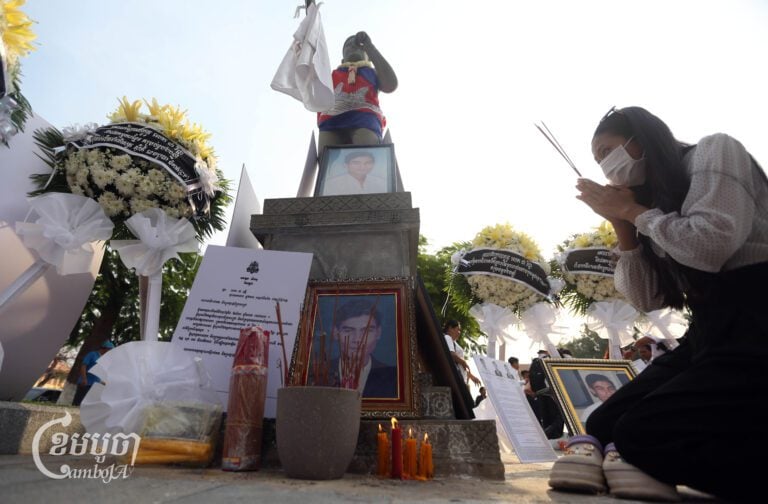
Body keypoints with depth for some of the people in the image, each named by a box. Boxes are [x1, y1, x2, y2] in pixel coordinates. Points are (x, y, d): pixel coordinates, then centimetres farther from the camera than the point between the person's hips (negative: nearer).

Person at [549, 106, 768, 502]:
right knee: (603, 425, -5)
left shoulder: (715, 151, 0)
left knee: (641, 432, -20)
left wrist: (632, 210, -6)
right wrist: (622, 225, 3)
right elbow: (647, 300, 10)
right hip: (709, 333, 7)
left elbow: (713, 247, -20)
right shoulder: (657, 199, 17)